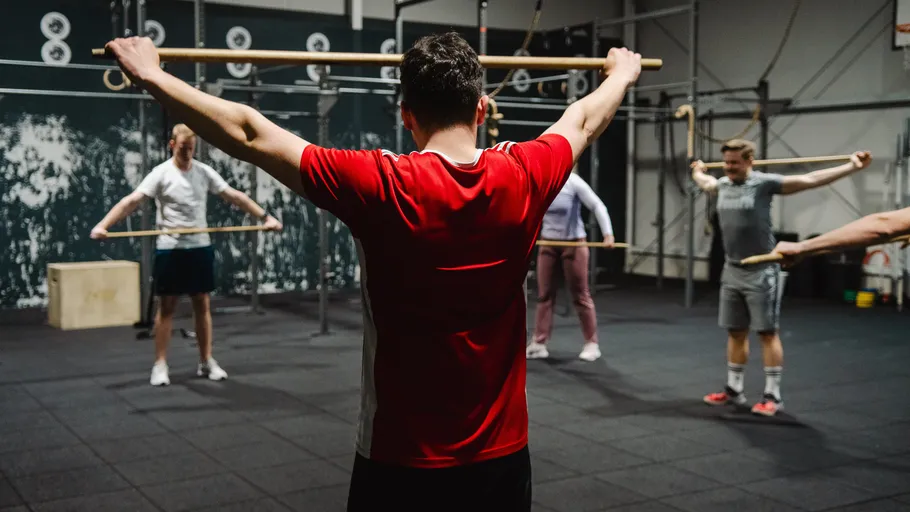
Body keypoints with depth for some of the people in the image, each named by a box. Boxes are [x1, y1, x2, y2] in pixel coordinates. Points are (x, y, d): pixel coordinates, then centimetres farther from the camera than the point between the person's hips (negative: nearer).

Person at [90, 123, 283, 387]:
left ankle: (207, 362, 17)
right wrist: (103, 225, -33)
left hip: (200, 247, 4)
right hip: (170, 249, -4)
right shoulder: (161, 173, -10)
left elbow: (236, 196, 6)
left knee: (202, 304, 9)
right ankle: (160, 365, 9)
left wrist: (266, 217, 1)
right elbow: (132, 200, -20)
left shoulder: (204, 172, 4)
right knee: (166, 306, 1)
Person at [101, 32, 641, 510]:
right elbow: (584, 120, 14)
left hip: (403, 461, -3)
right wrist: (623, 75, 34)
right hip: (502, 455, 4)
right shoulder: (525, 178, -8)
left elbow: (247, 133, -11)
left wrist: (150, 74, 1)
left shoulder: (381, 187, -18)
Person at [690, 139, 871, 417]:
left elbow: (811, 179, -15)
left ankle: (772, 395, 5)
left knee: (767, 333, -1)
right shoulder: (722, 185, 8)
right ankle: (734, 390, 24)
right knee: (735, 332, 13)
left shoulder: (764, 183, -12)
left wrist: (852, 166, -19)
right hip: (732, 271, 7)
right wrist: (697, 171, 53)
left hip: (761, 273, -6)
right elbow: (705, 182, 34)